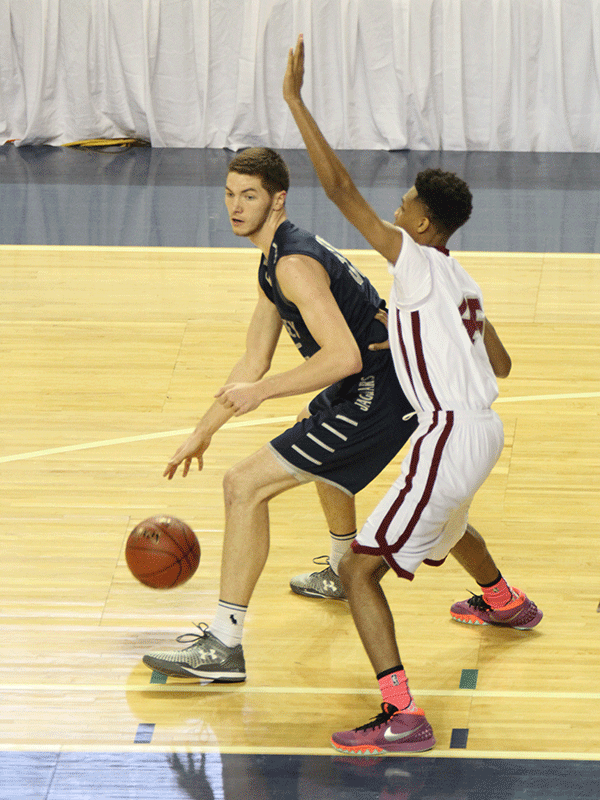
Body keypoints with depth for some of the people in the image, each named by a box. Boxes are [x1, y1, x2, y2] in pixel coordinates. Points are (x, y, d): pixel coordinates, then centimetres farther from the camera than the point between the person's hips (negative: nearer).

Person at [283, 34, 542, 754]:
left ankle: (402, 719, -25)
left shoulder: (417, 264, -10)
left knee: (360, 568, -13)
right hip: (482, 429, 10)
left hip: (449, 437, -10)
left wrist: (296, 101, -16)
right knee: (444, 520, 42)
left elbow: (339, 188, -18)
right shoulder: (462, 283, 15)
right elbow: (501, 365, 26)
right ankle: (506, 604, 69)